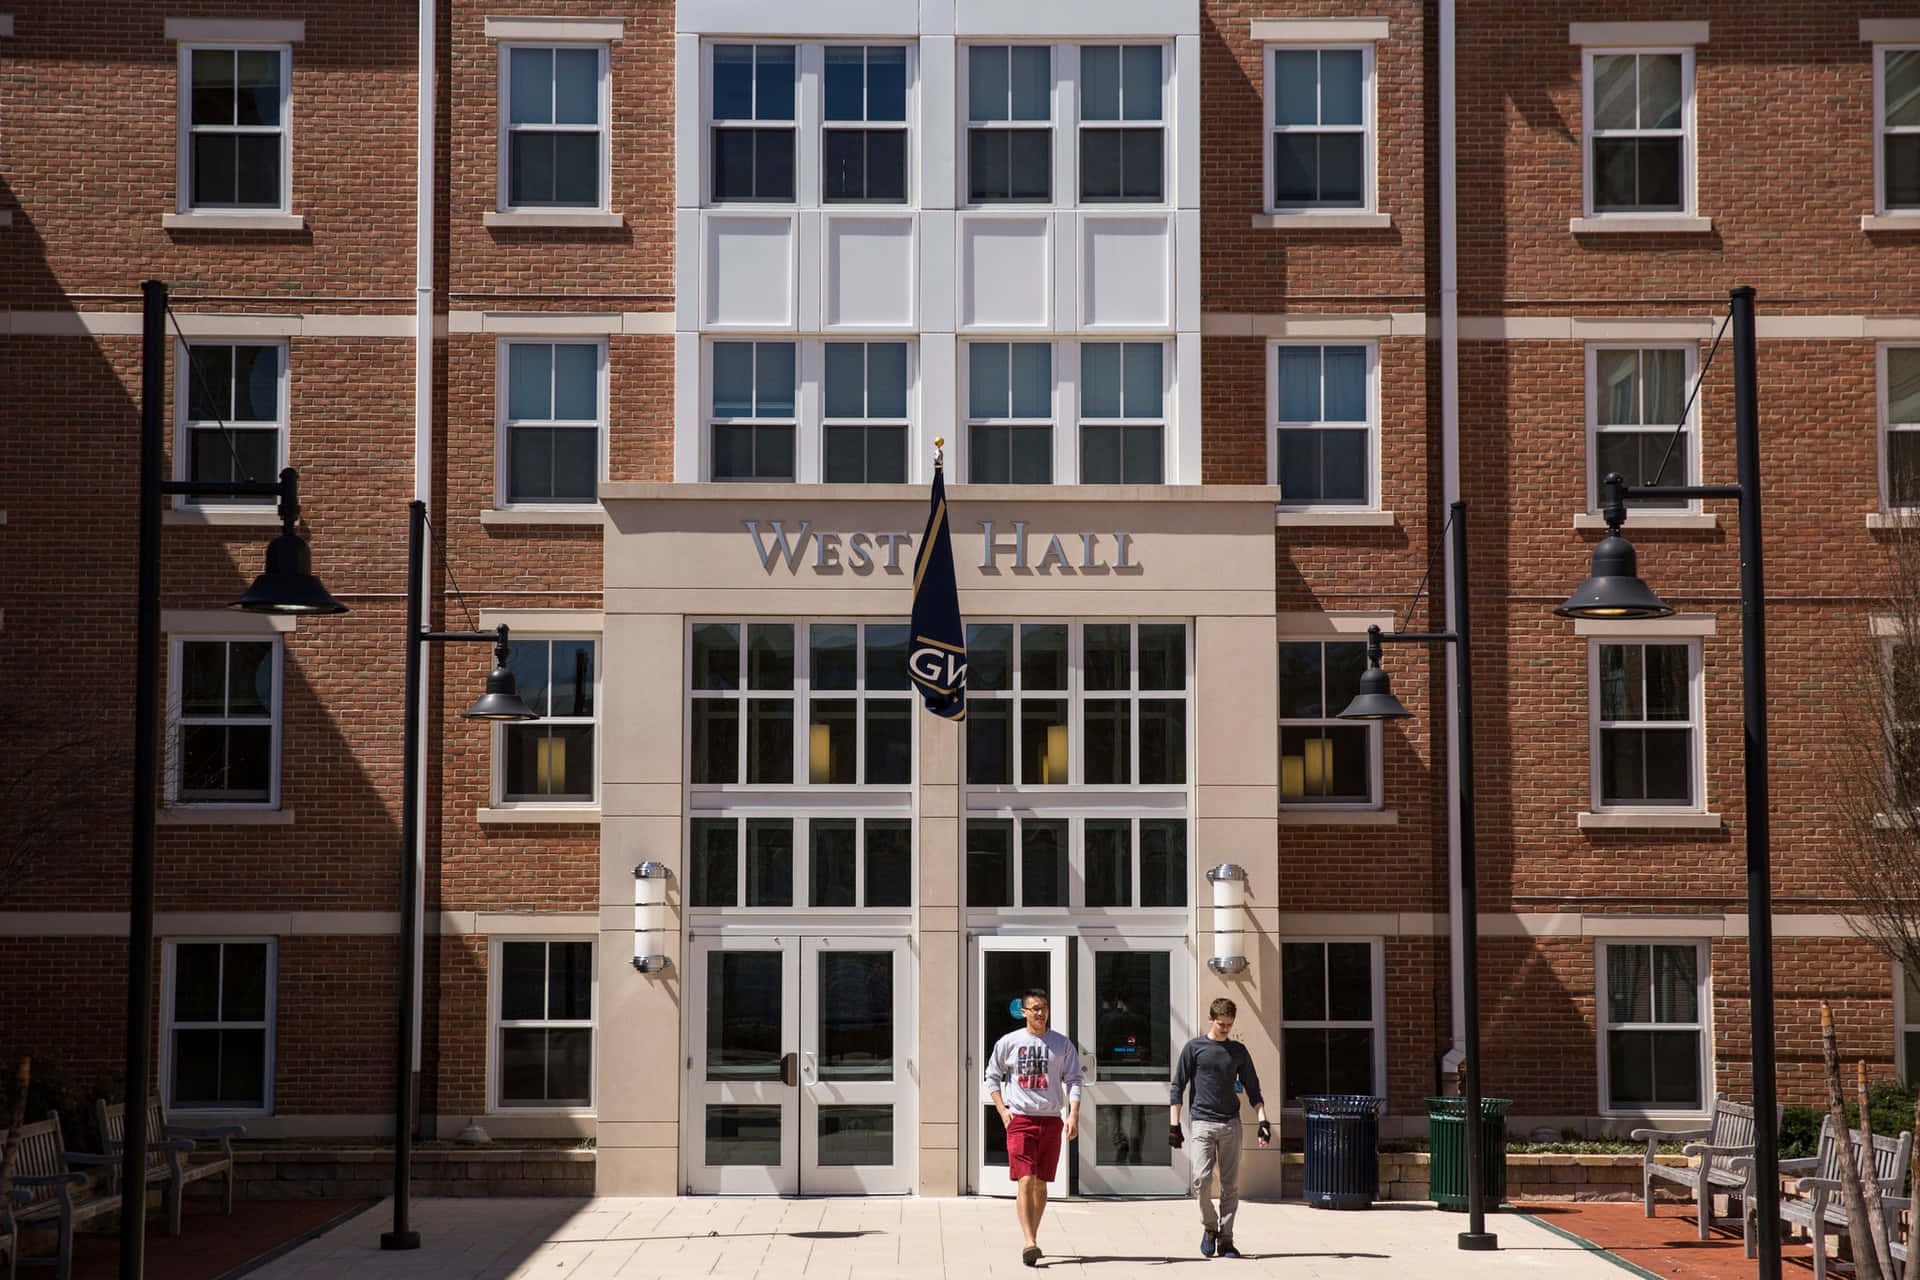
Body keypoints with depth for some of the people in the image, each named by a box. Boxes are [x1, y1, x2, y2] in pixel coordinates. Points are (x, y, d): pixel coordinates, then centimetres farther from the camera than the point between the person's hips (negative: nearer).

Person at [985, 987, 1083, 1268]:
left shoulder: (1061, 1044, 6)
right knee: (1025, 1182, -12)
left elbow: (1073, 1080, 6)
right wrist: (1002, 1109, 1)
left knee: (1041, 1184, 7)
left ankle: (1032, 1236, 21)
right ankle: (1030, 1244, -18)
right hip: (1019, 1119, -2)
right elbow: (993, 1077, 13)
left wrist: (1074, 1115, -6)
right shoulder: (1009, 1042, 4)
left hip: (1051, 1120, 2)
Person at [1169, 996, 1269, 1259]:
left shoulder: (1239, 1051, 11)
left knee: (1230, 1185, 0)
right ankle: (1209, 1227, 8)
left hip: (1231, 1124, 2)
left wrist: (1263, 1121, 2)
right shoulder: (1194, 1047, 4)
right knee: (1201, 1180, -14)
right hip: (1202, 1123, -2)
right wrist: (1174, 1125, -2)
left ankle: (1225, 1239, 7)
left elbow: (1253, 1089, 14)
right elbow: (1178, 1086, 4)